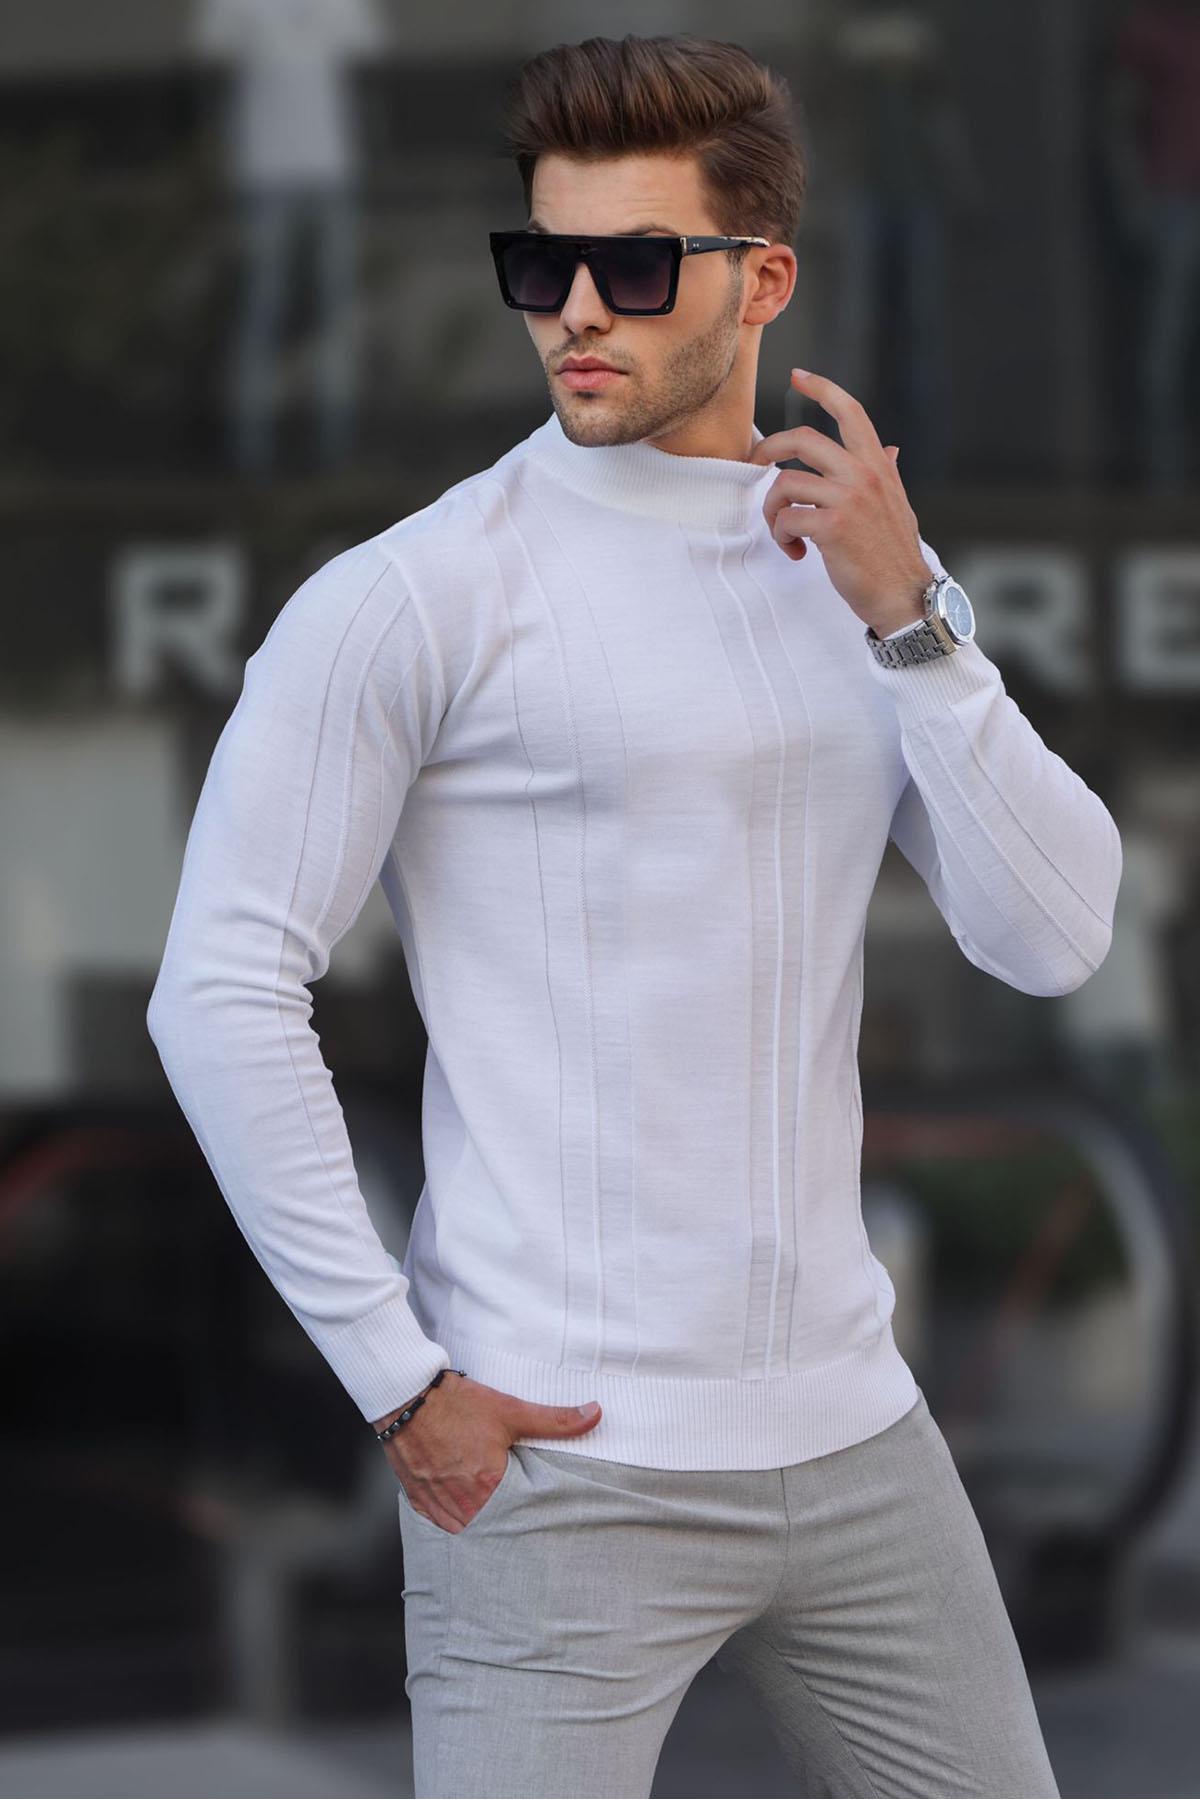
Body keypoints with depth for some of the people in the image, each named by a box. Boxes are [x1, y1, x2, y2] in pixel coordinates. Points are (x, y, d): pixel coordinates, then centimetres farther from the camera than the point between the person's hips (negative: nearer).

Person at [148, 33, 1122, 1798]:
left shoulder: (872, 572, 10)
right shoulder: (415, 596, -8)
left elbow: (1055, 937, 2)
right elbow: (223, 993, -10)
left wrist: (905, 624, -8)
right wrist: (397, 1379, -12)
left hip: (847, 1433, 6)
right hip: (561, 1461, -5)